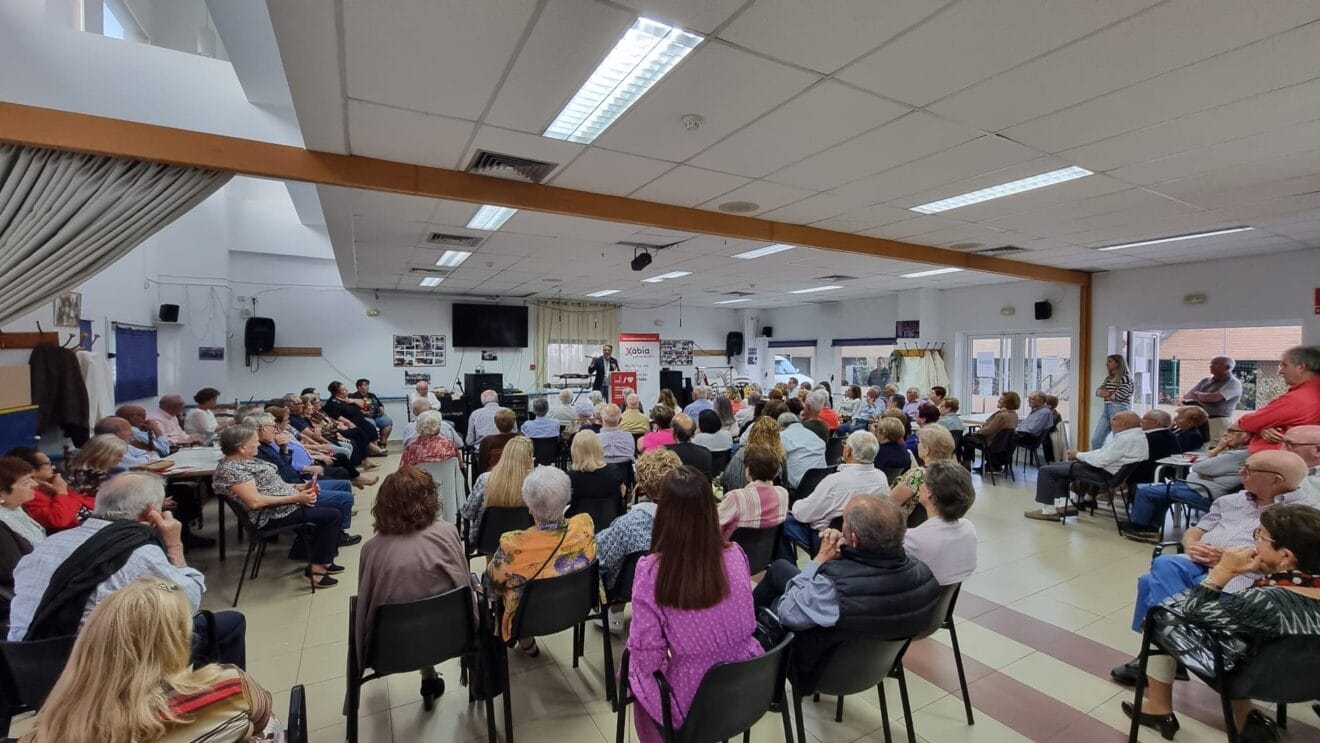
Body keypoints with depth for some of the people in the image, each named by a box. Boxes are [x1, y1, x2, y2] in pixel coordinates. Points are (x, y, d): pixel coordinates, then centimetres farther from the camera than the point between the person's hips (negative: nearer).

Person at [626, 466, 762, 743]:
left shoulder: (650, 570, -23)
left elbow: (647, 655, -17)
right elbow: (746, 625, 4)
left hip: (692, 701, -4)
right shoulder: (735, 556, -11)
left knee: (634, 669, 25)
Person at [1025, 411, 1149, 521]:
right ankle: (1065, 505, 15)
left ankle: (1048, 511, 0)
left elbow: (1100, 460, -26)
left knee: (1046, 471, -9)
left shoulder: (1126, 438, -24)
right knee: (1056, 467, 19)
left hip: (1105, 473, -11)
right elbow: (1103, 453, 14)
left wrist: (1078, 454, -9)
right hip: (1105, 467, 11)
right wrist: (1079, 454, 4)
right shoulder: (1135, 434, 10)